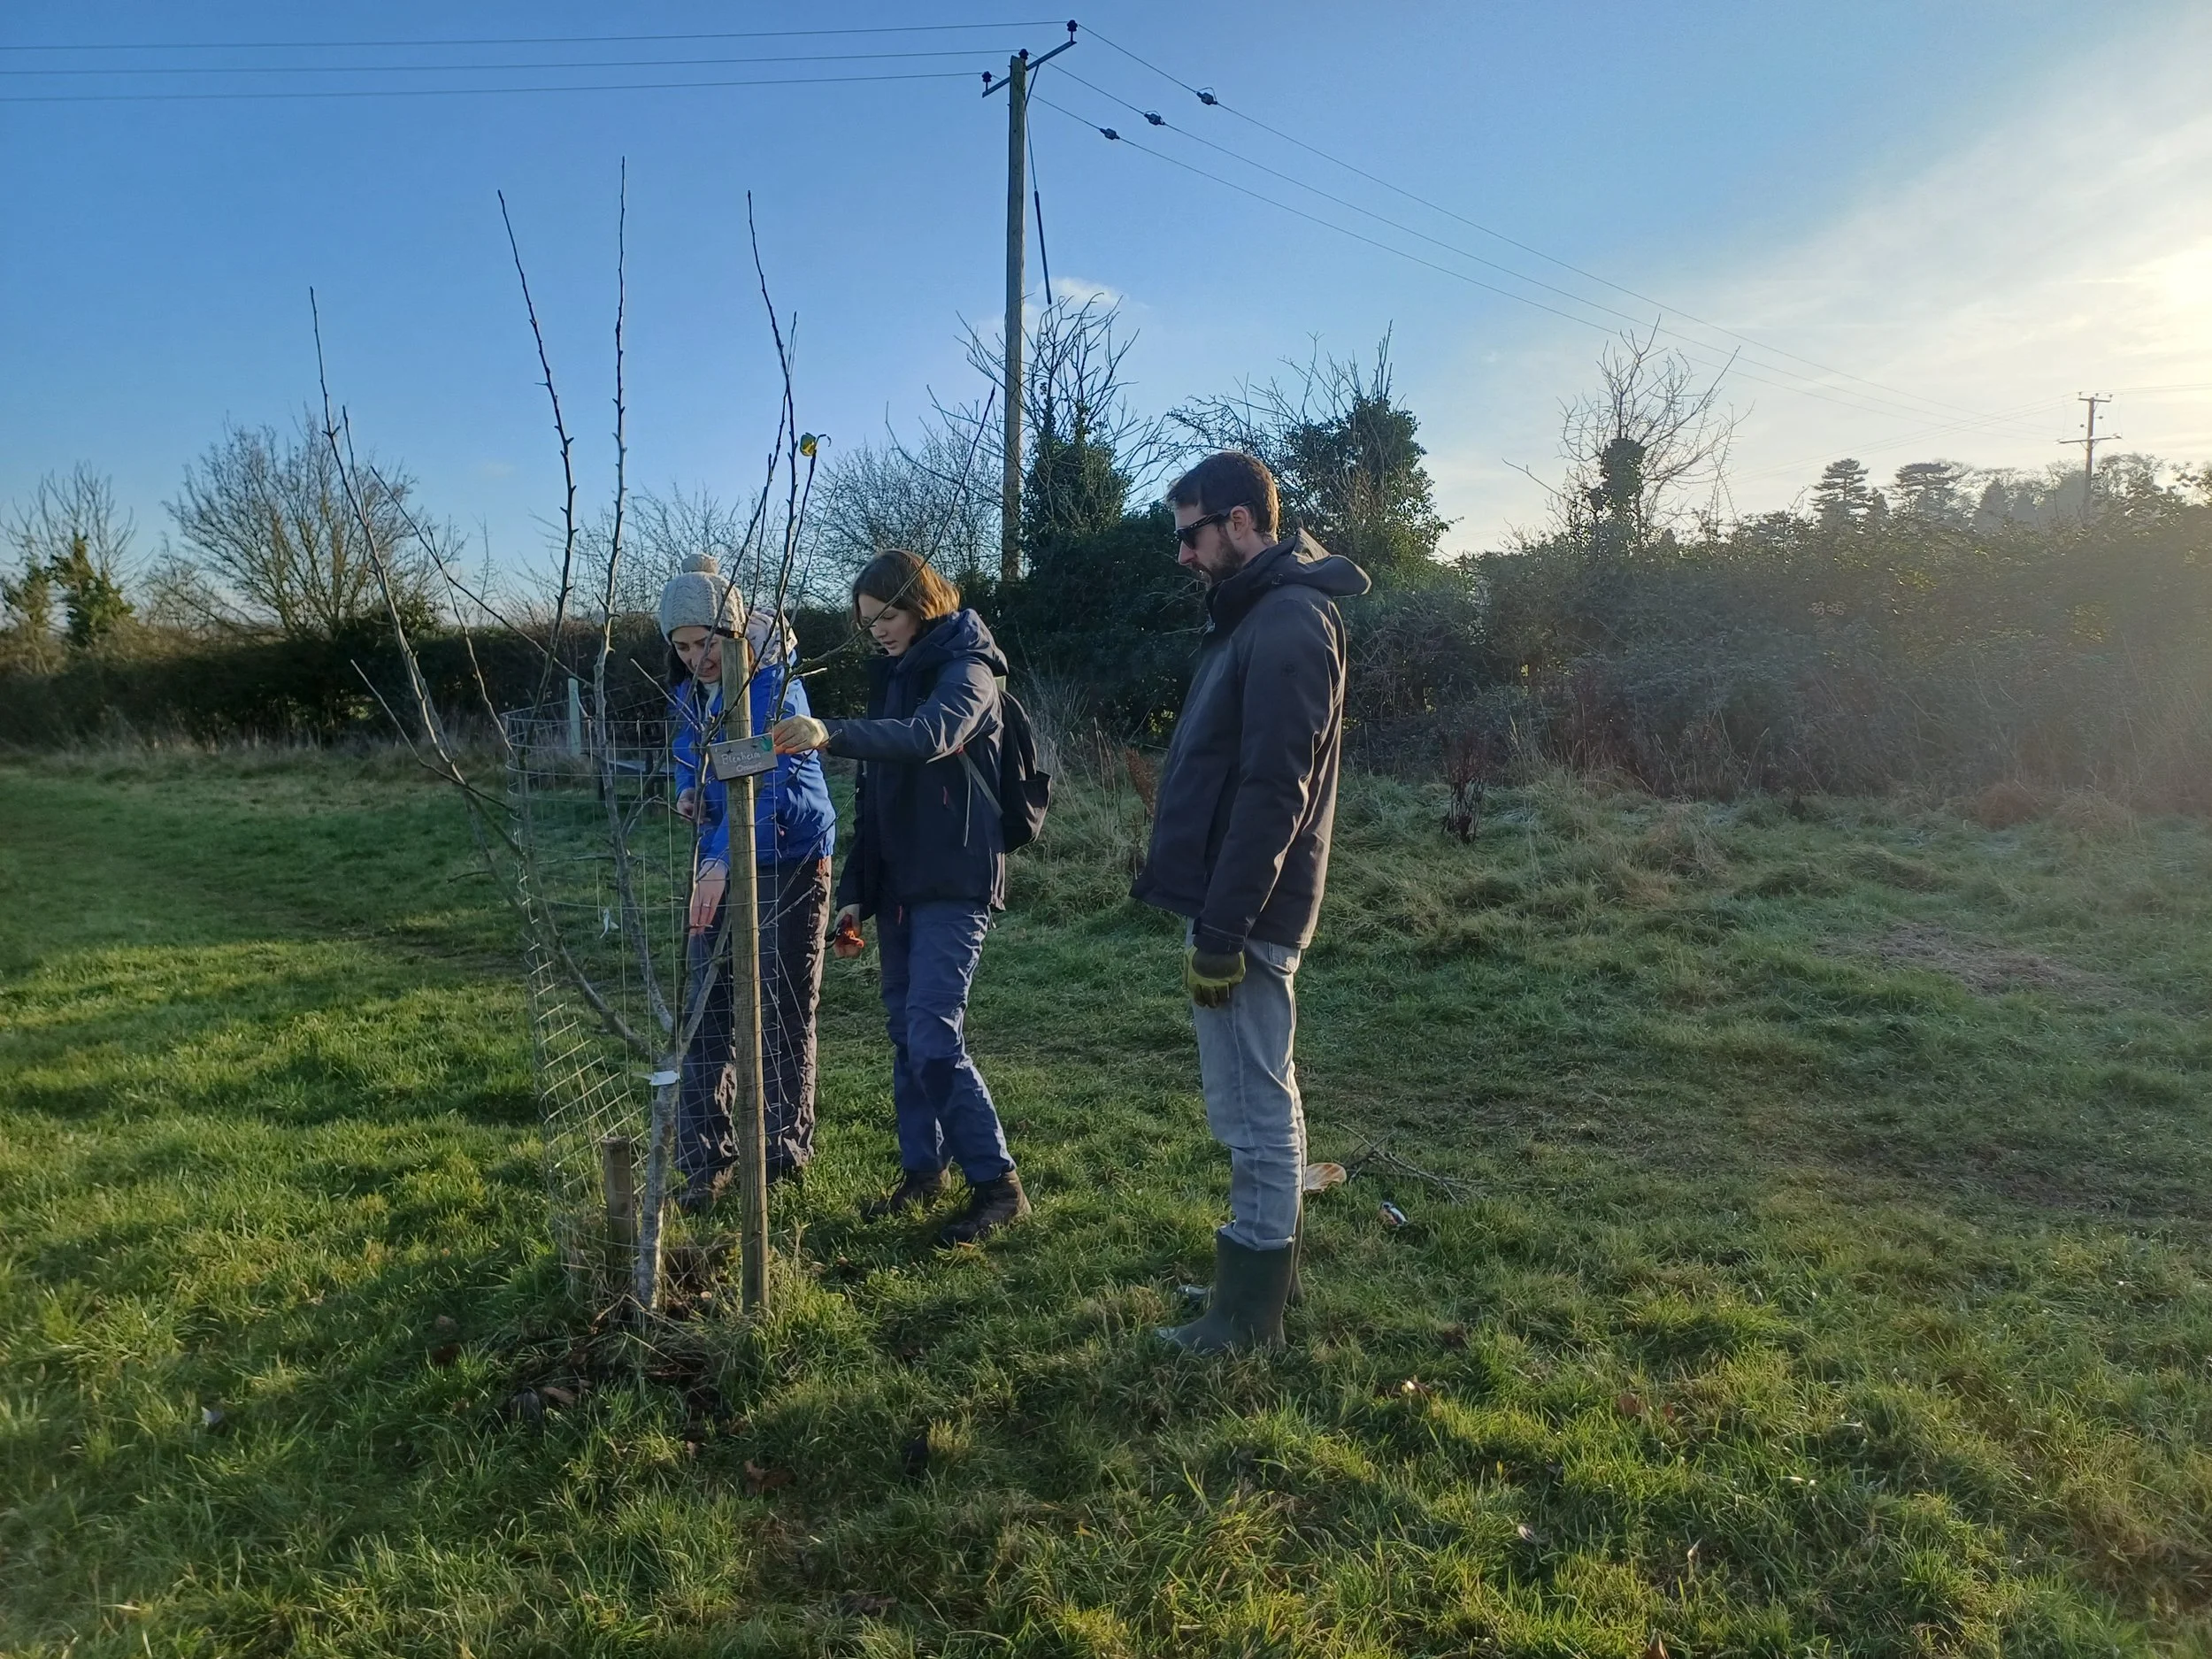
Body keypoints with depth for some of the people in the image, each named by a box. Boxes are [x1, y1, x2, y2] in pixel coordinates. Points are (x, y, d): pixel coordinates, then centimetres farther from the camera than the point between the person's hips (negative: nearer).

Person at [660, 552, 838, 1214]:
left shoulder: (775, 687, -20)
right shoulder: (690, 692, 4)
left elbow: (761, 782, -32)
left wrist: (721, 862, -44)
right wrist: (688, 788, -2)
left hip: (788, 865, -7)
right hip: (720, 863, 7)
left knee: (783, 1011, 2)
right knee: (706, 1009, 3)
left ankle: (789, 1146, 19)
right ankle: (705, 1159, 9)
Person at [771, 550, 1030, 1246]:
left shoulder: (966, 667, -9)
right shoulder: (892, 674, 15)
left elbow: (931, 735, -32)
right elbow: (873, 790, 17)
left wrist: (833, 734, -46)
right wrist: (856, 888, 12)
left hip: (955, 882, -8)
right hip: (898, 883, 8)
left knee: (934, 1037, -12)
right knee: (906, 1034, 11)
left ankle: (998, 1183, -1)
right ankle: (922, 1171, 23)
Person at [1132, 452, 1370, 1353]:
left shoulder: (1287, 624, -16)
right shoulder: (1256, 614, 16)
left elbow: (1272, 794, -23)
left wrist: (1221, 931, -23)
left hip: (1245, 913, -10)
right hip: (1233, 906, 10)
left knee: (1254, 1106, 0)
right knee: (1254, 1099, 18)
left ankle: (1250, 1311, 12)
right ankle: (1258, 1272, 32)